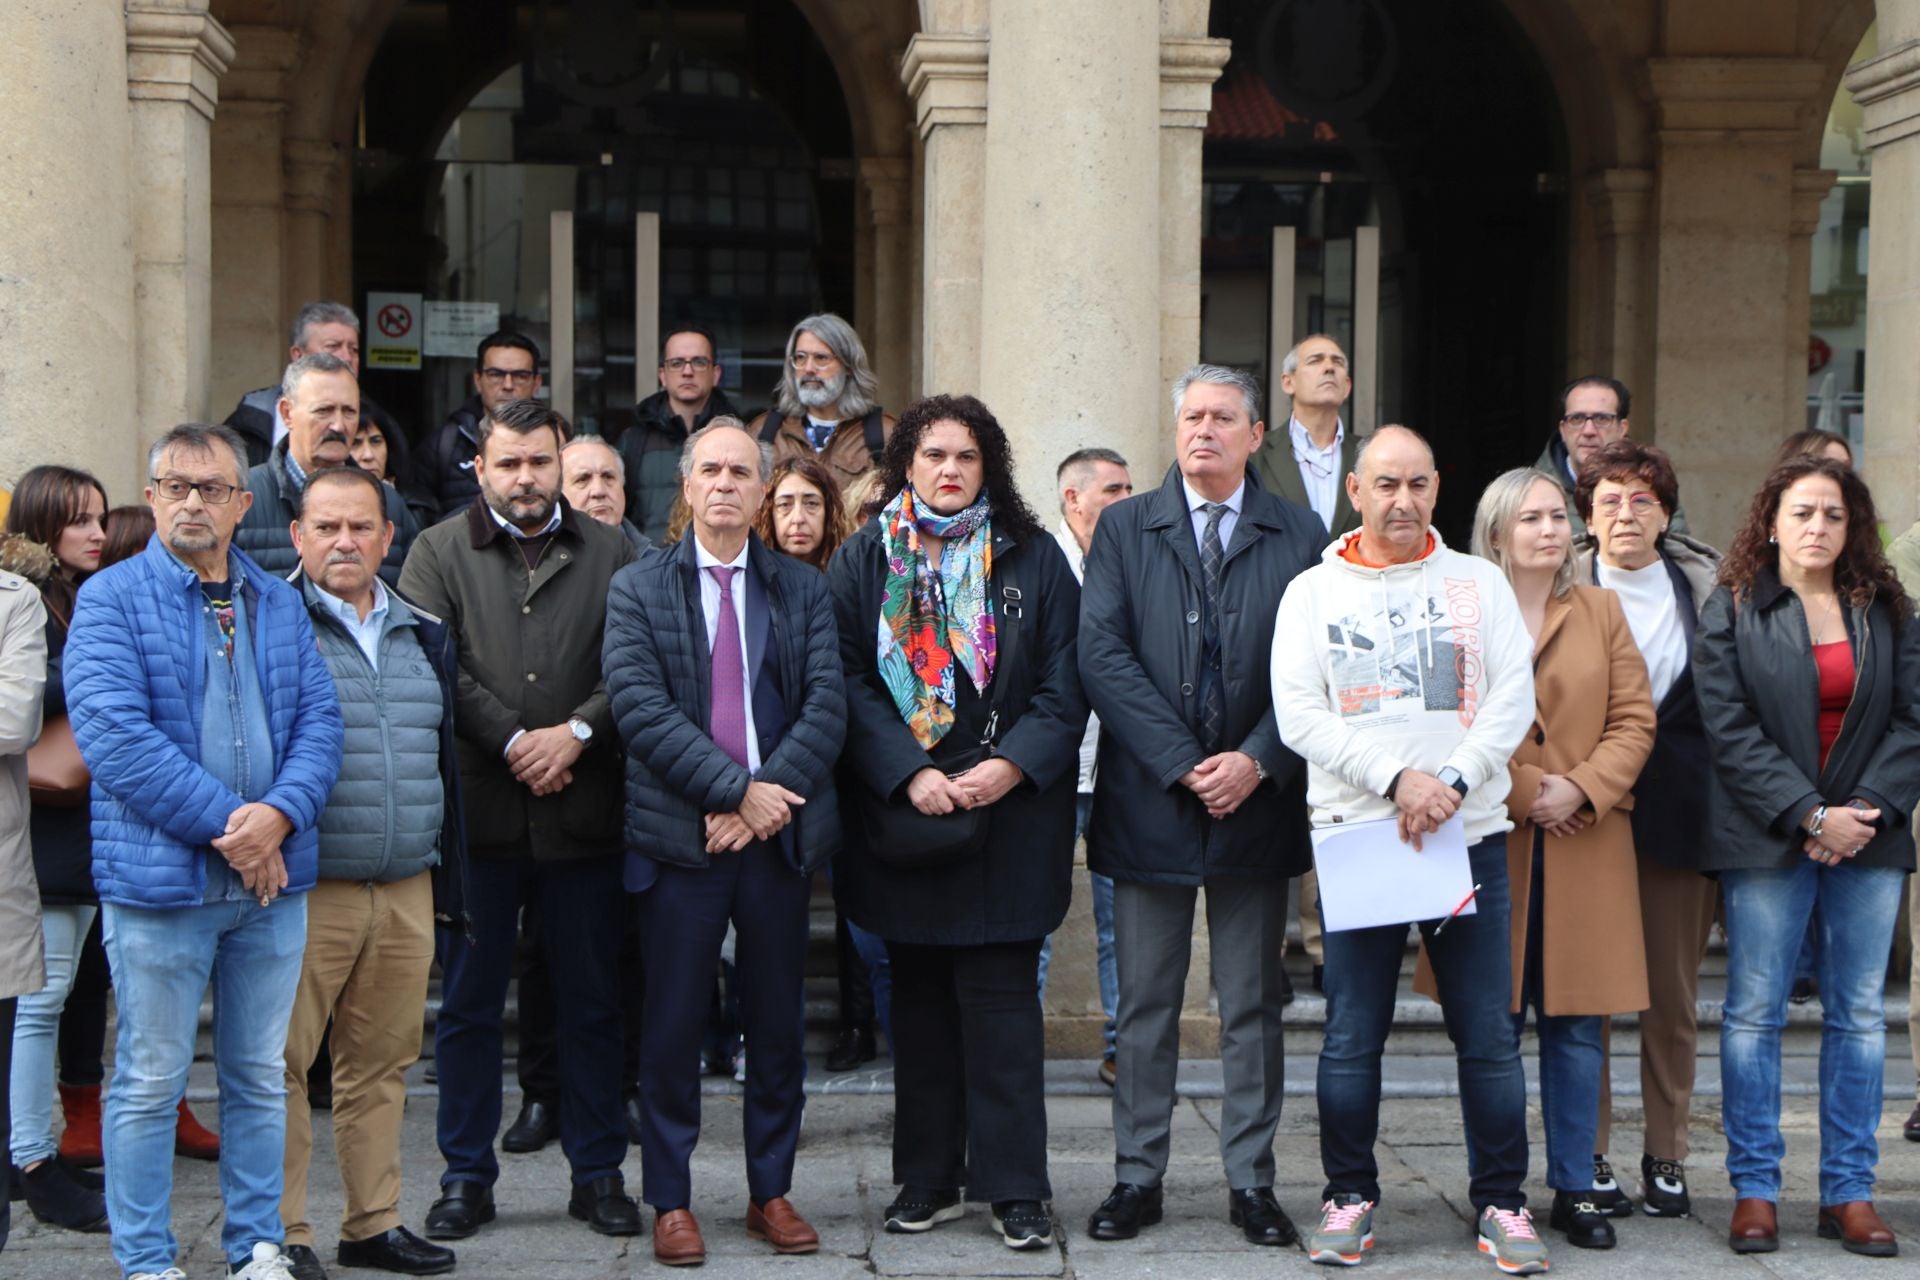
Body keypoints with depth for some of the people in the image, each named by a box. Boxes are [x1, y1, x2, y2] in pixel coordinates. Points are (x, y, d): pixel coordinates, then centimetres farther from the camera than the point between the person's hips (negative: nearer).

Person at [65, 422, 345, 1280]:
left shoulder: (279, 603, 11)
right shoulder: (112, 599, -4)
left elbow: (319, 717, 4)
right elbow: (113, 732, -15)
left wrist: (278, 815, -15)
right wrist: (225, 823, -17)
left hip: (272, 878, 5)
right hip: (160, 879, -4)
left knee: (260, 1075, 13)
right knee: (150, 1081, 4)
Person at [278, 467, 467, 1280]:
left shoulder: (426, 636, 16)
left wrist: (448, 883, 17)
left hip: (406, 891, 5)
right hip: (304, 888, -5)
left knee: (383, 1060, 10)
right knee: (281, 1060, -1)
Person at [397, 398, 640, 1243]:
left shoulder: (609, 553, 8)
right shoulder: (439, 552, 6)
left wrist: (576, 732, -13)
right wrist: (513, 741, -13)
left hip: (584, 813, 1)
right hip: (476, 810, 0)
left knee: (592, 1000, 8)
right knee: (469, 1003, 7)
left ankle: (597, 1174, 18)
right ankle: (467, 1176, 18)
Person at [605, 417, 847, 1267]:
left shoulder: (803, 591, 9)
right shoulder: (637, 590, 3)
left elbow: (827, 706, -1)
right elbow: (641, 708, -9)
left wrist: (768, 796, -15)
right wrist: (736, 790, -17)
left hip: (779, 835, 2)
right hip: (680, 837, -2)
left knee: (778, 1025, 9)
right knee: (673, 1027, 3)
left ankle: (771, 1193, 21)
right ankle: (671, 1200, 15)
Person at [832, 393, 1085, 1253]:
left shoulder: (1032, 559, 4)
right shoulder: (864, 561, 6)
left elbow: (1065, 686, 0)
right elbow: (850, 682, -1)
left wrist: (1011, 765, -14)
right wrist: (910, 773, -14)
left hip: (1007, 816, -1)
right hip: (900, 818, 2)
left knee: (1001, 998, -2)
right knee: (919, 996, 9)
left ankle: (1015, 1186, 5)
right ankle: (928, 1179, 19)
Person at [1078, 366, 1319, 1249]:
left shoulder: (1299, 536, 5)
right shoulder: (1123, 529, 5)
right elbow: (1103, 655, -5)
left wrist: (1257, 762, -14)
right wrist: (1184, 764, -13)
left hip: (1258, 801, 0)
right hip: (1147, 801, 0)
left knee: (1253, 1005, 8)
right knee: (1145, 1005, 7)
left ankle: (1251, 1181, 18)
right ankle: (1137, 1176, 17)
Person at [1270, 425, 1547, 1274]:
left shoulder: (1479, 584, 11)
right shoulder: (1312, 592, 8)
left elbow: (1514, 698, 3)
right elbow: (1299, 714, -2)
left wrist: (1452, 781, -12)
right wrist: (1397, 779, -13)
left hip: (1470, 835, 1)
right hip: (1355, 834, 0)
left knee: (1489, 1034, 1)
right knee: (1351, 1036, 2)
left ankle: (1501, 1202, 12)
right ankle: (1349, 1196, 15)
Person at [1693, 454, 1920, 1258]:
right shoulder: (1733, 611, 1)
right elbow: (1730, 730, -6)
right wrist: (1809, 816, -13)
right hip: (1768, 839, -3)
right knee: (1754, 1013, 0)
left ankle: (1849, 1193, 11)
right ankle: (1754, 1190, 7)